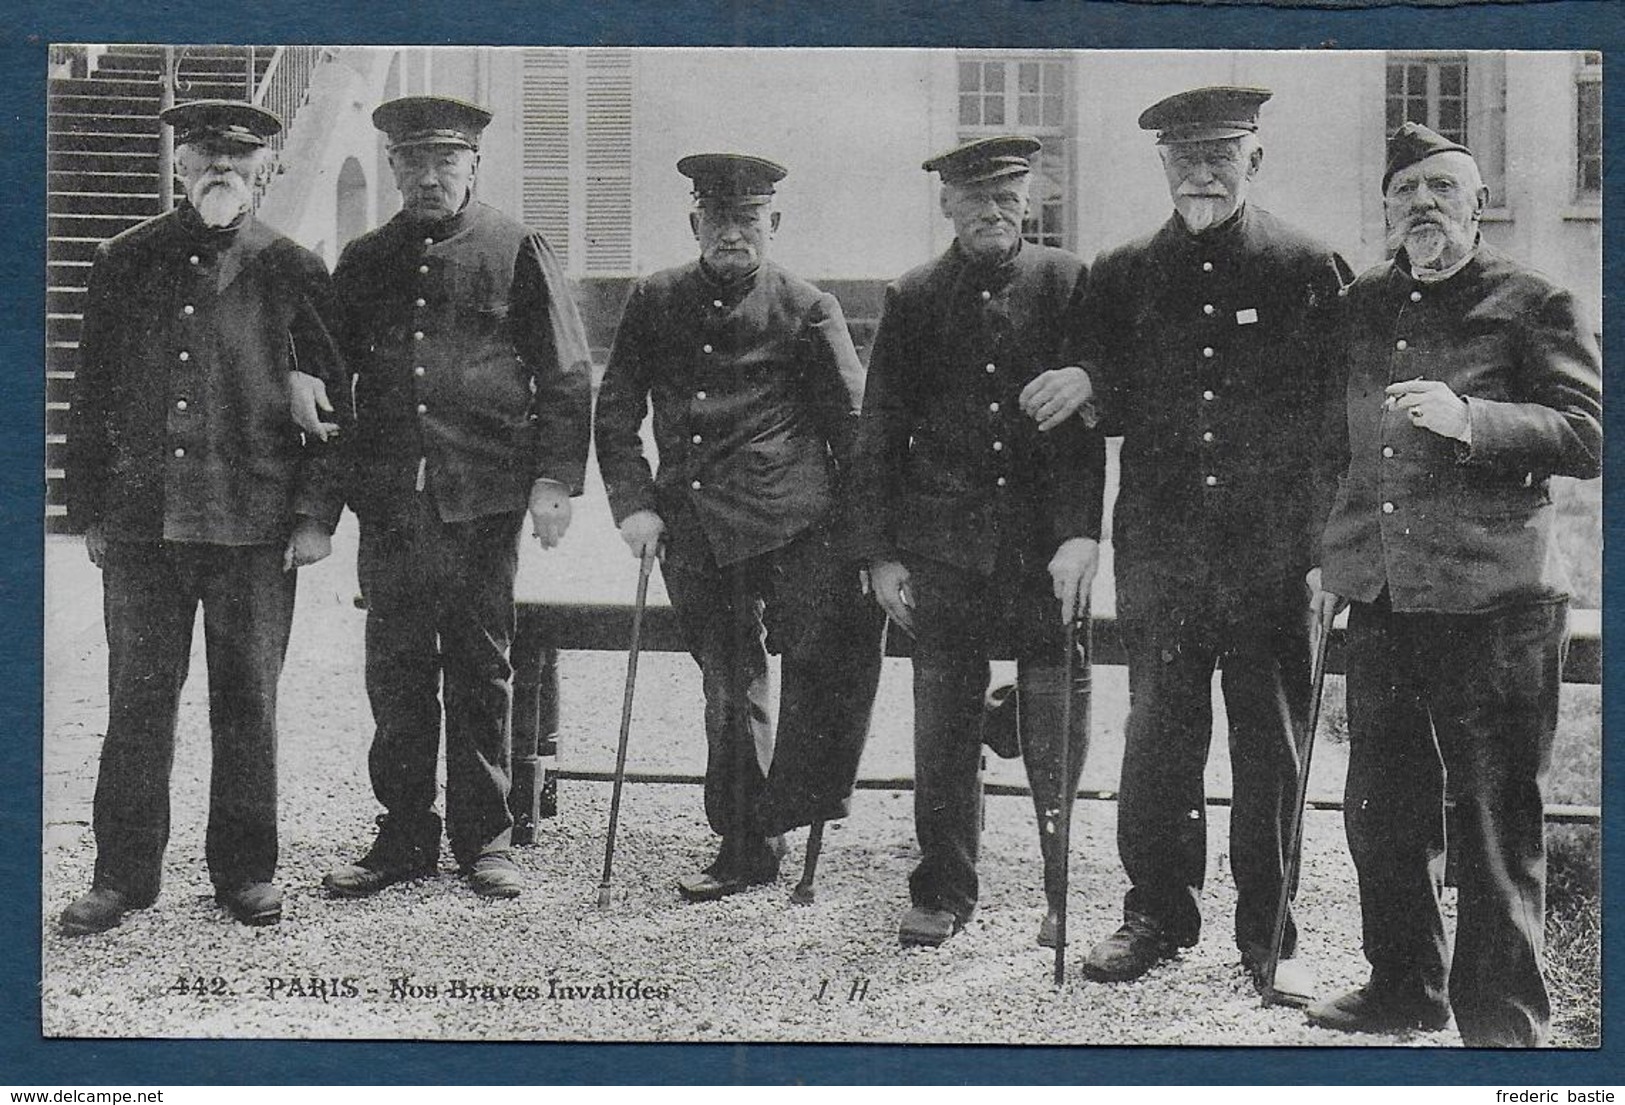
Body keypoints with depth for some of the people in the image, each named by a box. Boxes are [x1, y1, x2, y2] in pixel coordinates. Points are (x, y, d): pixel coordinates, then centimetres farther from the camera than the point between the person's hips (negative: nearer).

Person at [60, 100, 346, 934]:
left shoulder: (292, 272, 3)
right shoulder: (124, 262, 9)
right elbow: (92, 395, 11)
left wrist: (316, 515, -5)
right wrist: (89, 510, 6)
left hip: (253, 522, -2)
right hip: (140, 519, 2)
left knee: (247, 700, 6)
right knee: (138, 695, 5)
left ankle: (245, 871, 18)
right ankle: (125, 872, 16)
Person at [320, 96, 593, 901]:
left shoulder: (515, 252, 3)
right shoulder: (364, 262, 12)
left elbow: (567, 377, 2)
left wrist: (554, 479, -7)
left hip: (484, 500, -3)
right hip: (389, 501, 3)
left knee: (481, 673, 5)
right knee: (396, 675, 7)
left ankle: (484, 841, 15)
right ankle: (405, 838, 18)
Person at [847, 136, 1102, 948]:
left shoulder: (1068, 285, 3)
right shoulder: (913, 299, 8)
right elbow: (879, 433, 9)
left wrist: (1083, 532, -11)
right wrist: (880, 552, 3)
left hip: (1048, 544, -1)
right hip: (944, 543, 2)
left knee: (1057, 729, 2)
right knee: (942, 729, 5)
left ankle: (1066, 894, 16)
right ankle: (942, 894, 18)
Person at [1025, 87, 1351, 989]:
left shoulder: (1309, 271, 2)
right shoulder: (1124, 274, 7)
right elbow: (1093, 399, 11)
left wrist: (1333, 539, -5)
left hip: (1272, 552, -1)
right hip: (1159, 550, 2)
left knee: (1271, 748, 6)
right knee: (1157, 737, 7)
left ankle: (1269, 933, 19)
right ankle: (1158, 915, 22)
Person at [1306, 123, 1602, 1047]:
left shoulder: (1536, 303, -1)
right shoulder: (1361, 306, 14)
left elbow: (1588, 438, -10)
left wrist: (1468, 418, -23)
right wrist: (1324, 554, 17)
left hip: (1495, 601, -5)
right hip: (1380, 594, 6)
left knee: (1499, 825, 1)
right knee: (1381, 813, 14)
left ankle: (1505, 1023, 13)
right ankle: (1406, 987, 32)